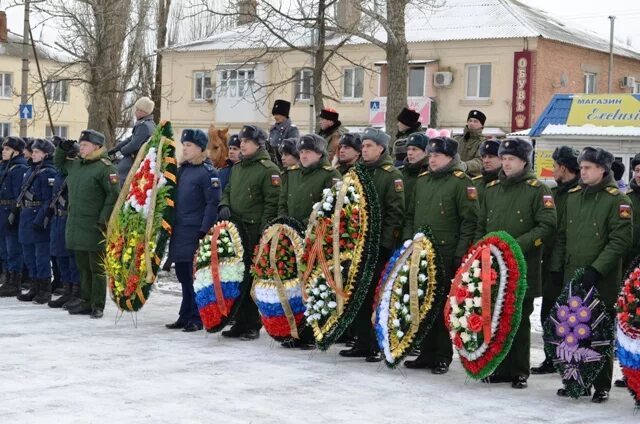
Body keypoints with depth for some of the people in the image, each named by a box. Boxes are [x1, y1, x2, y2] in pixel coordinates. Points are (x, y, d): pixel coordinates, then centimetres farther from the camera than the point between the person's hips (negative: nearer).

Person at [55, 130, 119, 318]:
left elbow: (114, 195, -16)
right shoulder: (75, 165, 14)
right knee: (83, 266, 14)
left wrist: (104, 220, -19)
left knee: (97, 268, -1)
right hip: (76, 224, 8)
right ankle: (85, 301, 23)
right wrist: (62, 148, 15)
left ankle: (97, 306, 4)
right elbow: (58, 163, 34)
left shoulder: (105, 167, -11)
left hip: (94, 227, -8)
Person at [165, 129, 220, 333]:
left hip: (196, 233, -8)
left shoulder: (208, 172, -10)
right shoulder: (182, 169, 15)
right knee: (183, 275, 12)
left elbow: (213, 204, -15)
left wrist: (204, 231, -19)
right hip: (179, 231, 8)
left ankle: (197, 318, 3)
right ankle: (185, 316, 20)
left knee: (195, 276, -4)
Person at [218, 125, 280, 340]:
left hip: (255, 231, -7)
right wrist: (224, 205, 5)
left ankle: (252, 325, 2)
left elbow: (272, 202, -12)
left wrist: (264, 230, -17)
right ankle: (239, 322, 16)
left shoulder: (268, 169, -7)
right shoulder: (237, 167, 18)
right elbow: (228, 190, 28)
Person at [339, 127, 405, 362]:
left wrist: (385, 241, -18)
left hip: (379, 246, -7)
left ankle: (379, 346, 1)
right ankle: (363, 342, 16)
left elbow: (395, 212, -12)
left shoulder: (391, 175, -5)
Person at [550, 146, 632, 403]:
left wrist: (596, 269, -18)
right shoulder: (573, 196, 11)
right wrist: (557, 265, 12)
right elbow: (562, 235, 18)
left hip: (602, 282, -6)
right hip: (572, 277, 6)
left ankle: (602, 386, 9)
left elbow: (621, 241, -13)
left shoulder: (617, 200, -7)